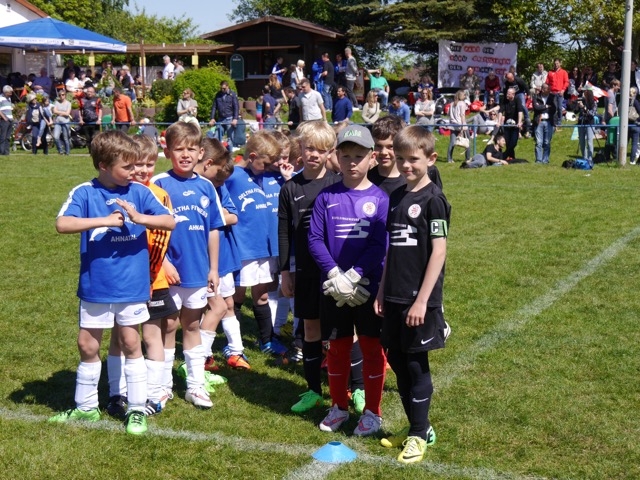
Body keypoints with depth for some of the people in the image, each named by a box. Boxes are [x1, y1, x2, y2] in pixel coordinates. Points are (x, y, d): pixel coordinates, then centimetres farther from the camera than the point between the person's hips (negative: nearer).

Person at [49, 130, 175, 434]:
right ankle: (85, 408, 28)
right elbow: (62, 224, -21)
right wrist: (104, 220, -27)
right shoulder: (84, 193, -7)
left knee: (131, 344, 8)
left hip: (132, 286, 0)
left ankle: (136, 409, 19)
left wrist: (139, 217, -23)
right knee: (87, 346, 11)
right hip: (95, 285, 0)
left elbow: (171, 222, -7)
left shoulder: (139, 192, -2)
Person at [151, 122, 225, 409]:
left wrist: (214, 268, 8)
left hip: (198, 271, 4)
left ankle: (196, 386, 22)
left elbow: (213, 229, 8)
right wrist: (164, 262, -15)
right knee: (168, 325, 6)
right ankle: (163, 386, 18)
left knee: (192, 326, 14)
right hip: (170, 270, -4)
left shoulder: (206, 187, 3)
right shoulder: (160, 184, -8)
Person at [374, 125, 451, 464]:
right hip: (394, 297, 7)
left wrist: (422, 299, -17)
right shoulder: (395, 197, 10)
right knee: (396, 360, 12)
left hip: (419, 299, -7)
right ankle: (415, 426, 26)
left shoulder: (433, 199, -10)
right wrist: (382, 290, 12)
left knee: (415, 363, 2)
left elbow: (439, 251, -14)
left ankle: (420, 434, 15)